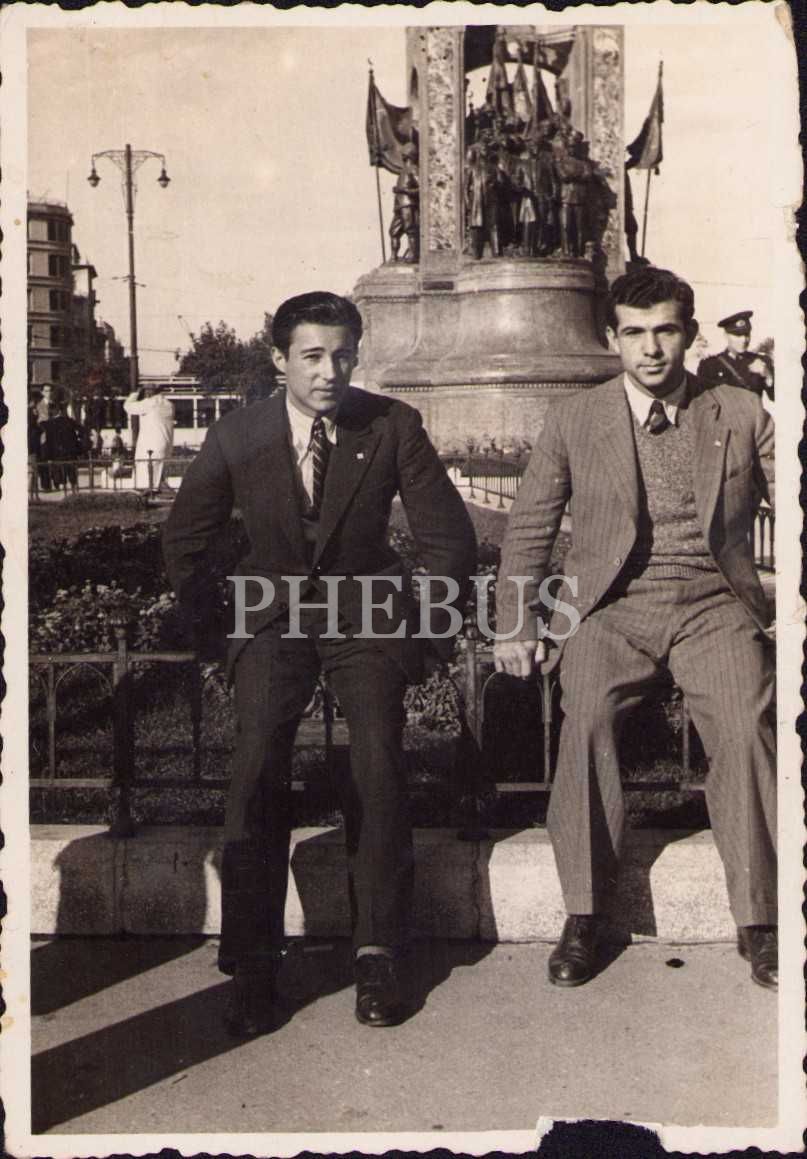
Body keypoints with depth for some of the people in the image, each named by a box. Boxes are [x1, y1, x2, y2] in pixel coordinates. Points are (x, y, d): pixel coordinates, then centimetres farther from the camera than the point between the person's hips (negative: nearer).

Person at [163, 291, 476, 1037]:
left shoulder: (393, 427, -5)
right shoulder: (237, 437, -2)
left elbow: (449, 536, 3)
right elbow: (184, 541, 11)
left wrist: (426, 634, 1)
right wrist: (211, 636, 7)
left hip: (366, 611, 0)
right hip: (273, 615, 1)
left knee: (379, 765, -20)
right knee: (257, 768, -19)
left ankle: (379, 957, -2)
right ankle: (252, 968, -6)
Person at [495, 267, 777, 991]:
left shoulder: (743, 417, 11)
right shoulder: (572, 421, 11)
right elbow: (529, 530, 12)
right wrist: (517, 623, 2)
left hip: (714, 605, 0)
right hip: (613, 606, 0)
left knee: (747, 726, -26)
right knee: (587, 717, -27)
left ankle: (759, 918, -12)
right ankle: (584, 915, -15)